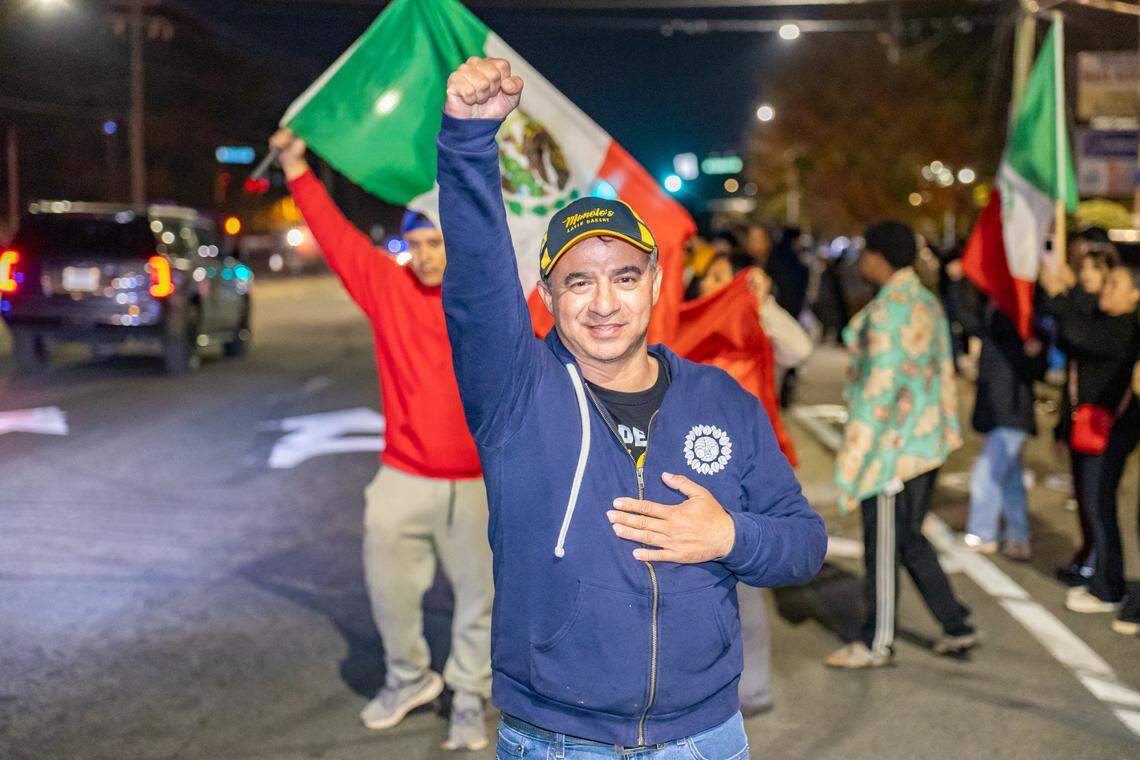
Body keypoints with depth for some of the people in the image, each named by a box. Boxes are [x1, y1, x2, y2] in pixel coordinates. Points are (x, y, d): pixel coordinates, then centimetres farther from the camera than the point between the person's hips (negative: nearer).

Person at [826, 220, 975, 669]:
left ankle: (877, 643, 14)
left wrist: (855, 455, -19)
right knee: (909, 539, 18)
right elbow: (944, 372, 15)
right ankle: (956, 627, 22)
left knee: (882, 543, 2)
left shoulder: (887, 310, -17)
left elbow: (880, 385, -21)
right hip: (928, 440, 9)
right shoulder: (928, 304, 11)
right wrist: (949, 427, 21)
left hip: (892, 443, -9)